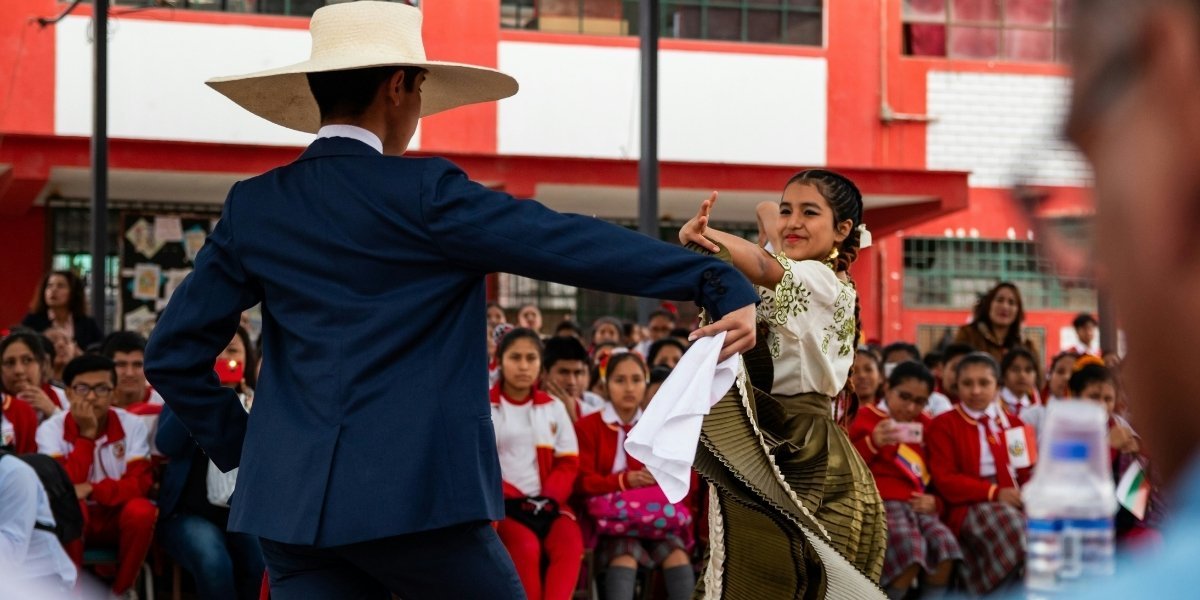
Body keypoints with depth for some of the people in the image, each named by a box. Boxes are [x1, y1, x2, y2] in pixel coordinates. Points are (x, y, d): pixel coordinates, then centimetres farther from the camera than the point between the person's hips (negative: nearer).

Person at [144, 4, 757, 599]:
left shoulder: (253, 206, 8)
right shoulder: (423, 193, -7)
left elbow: (173, 353, 9)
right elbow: (573, 243, -12)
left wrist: (239, 447, 19)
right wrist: (719, 281, -14)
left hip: (291, 502, 5)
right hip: (414, 494, -5)